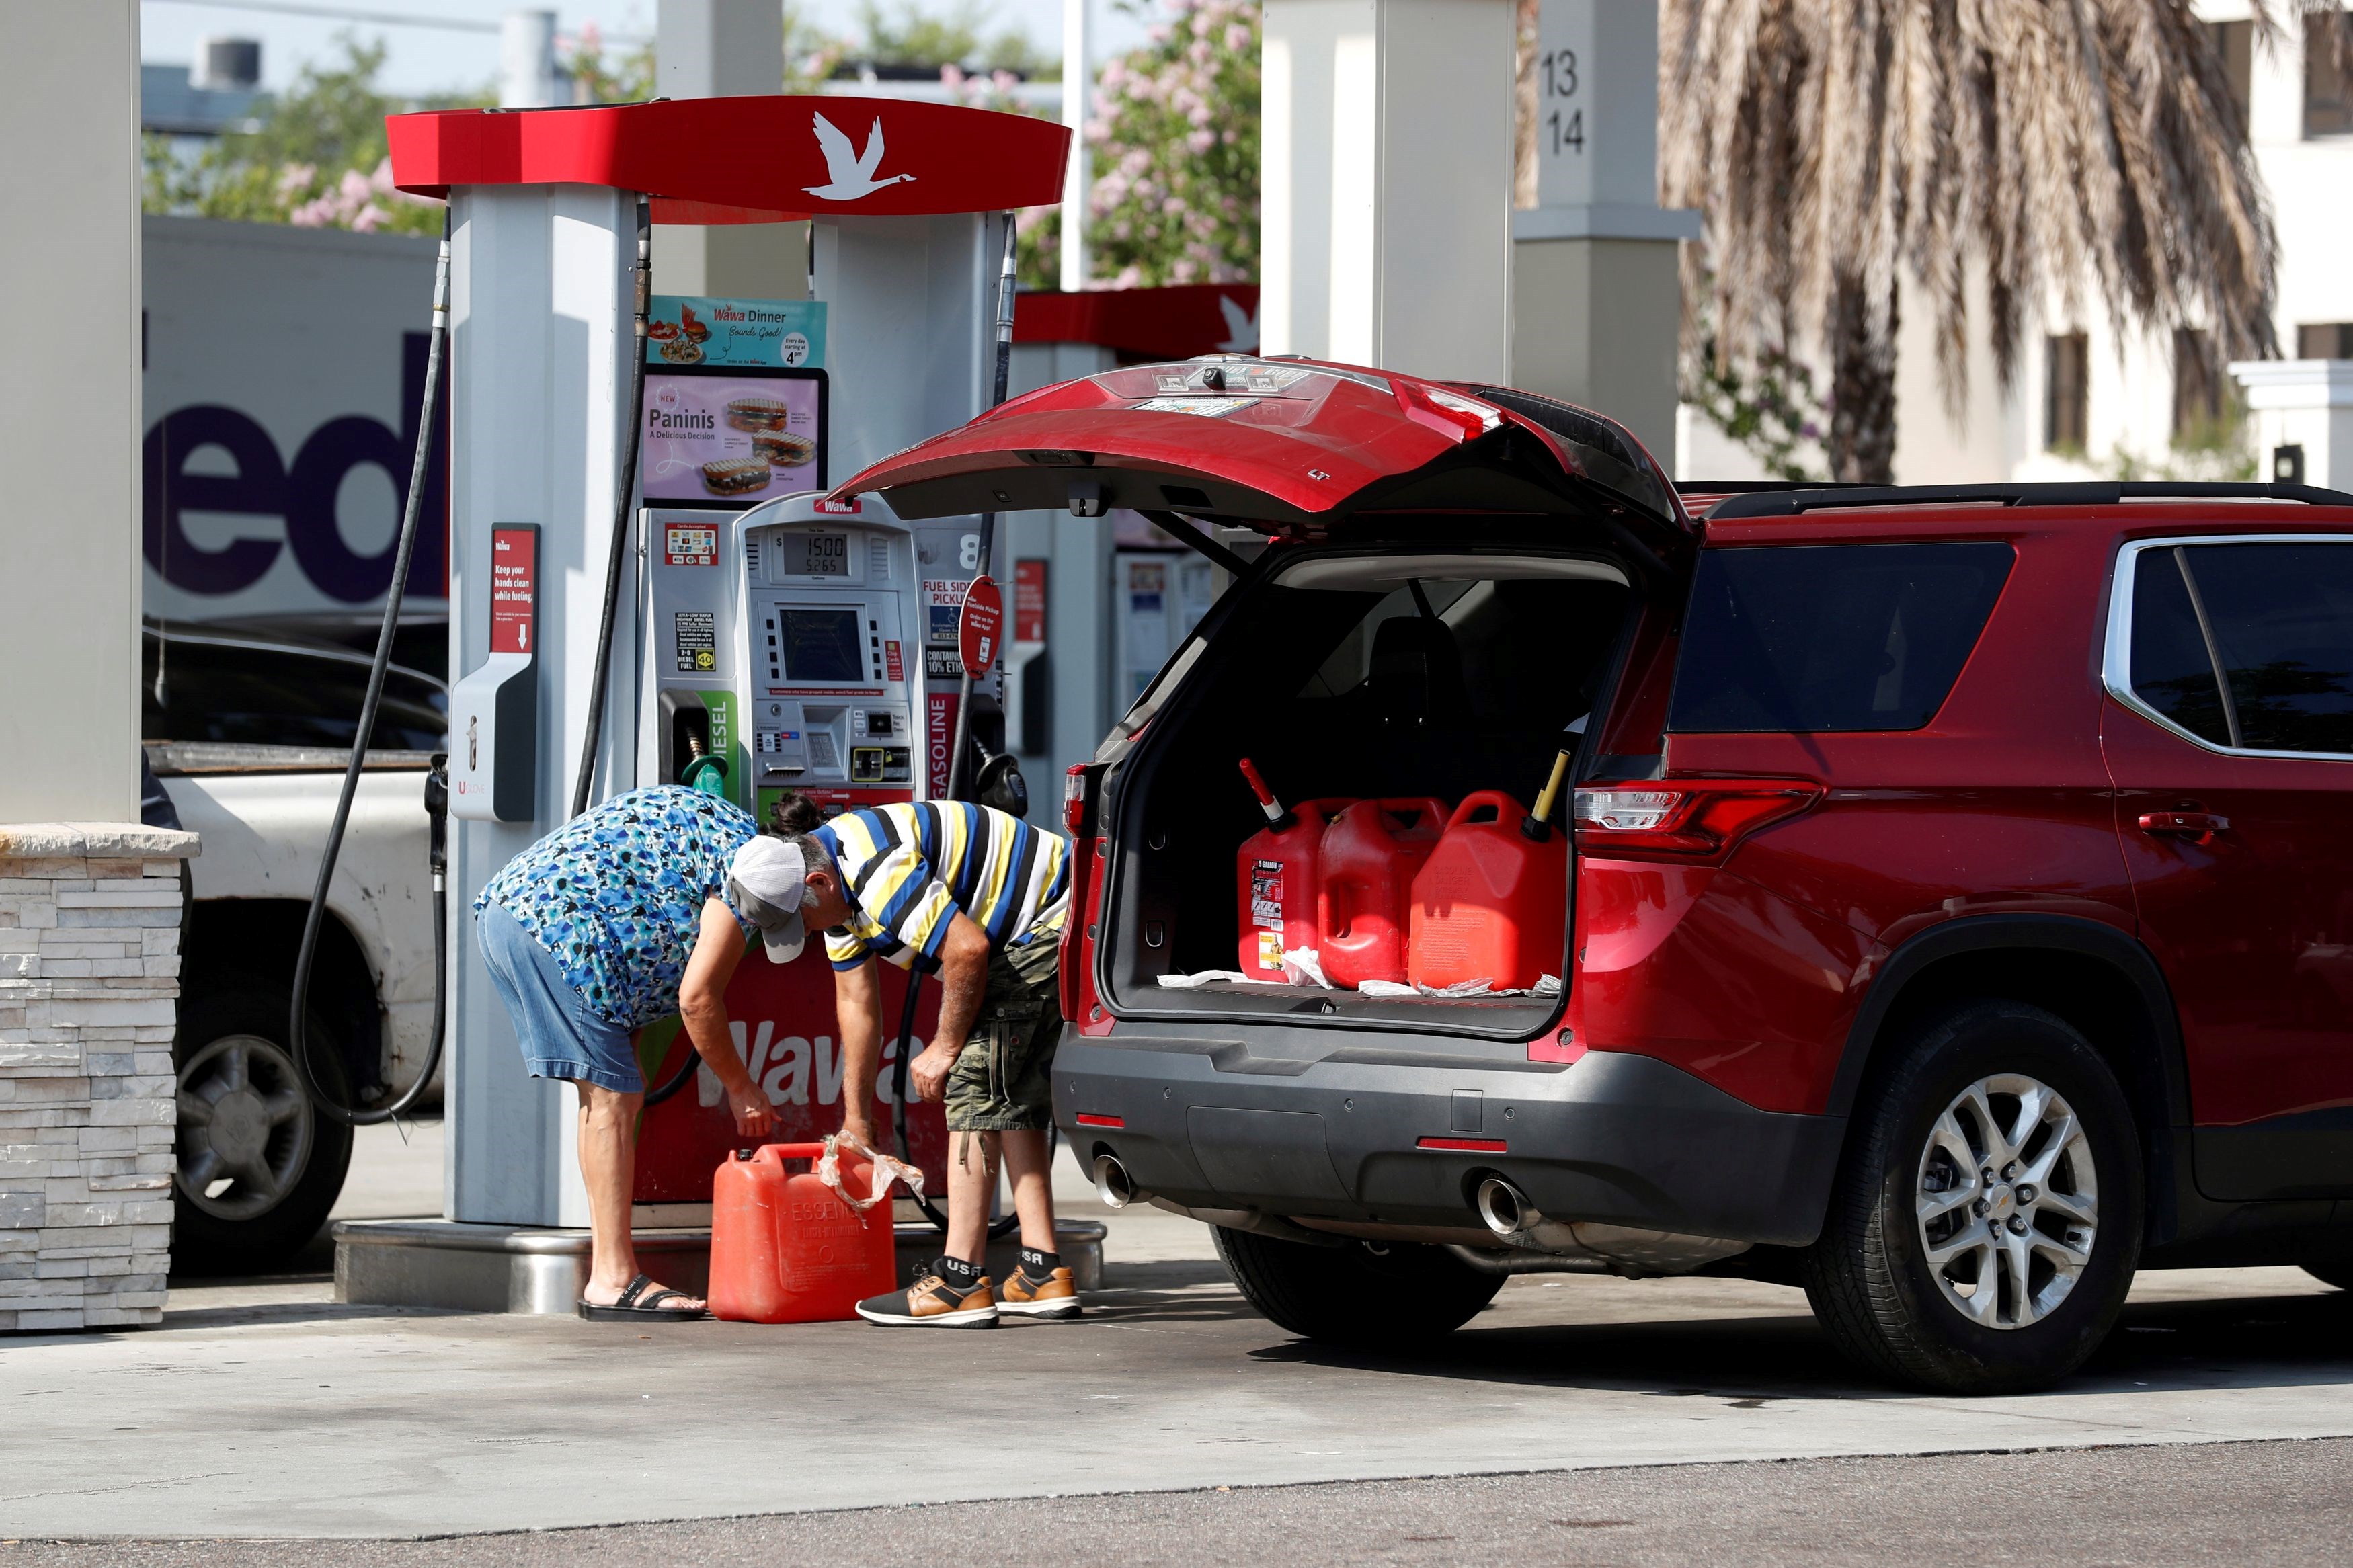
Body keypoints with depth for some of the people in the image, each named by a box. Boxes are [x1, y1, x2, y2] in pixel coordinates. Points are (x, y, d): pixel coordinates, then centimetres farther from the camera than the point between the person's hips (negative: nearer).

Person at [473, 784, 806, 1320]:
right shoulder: (744, 870, -4)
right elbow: (697, 998, -7)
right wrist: (741, 1088, 5)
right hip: (559, 929, -10)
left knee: (603, 1095, 14)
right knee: (613, 1097, -7)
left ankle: (610, 1276, 16)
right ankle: (613, 1281, -9)